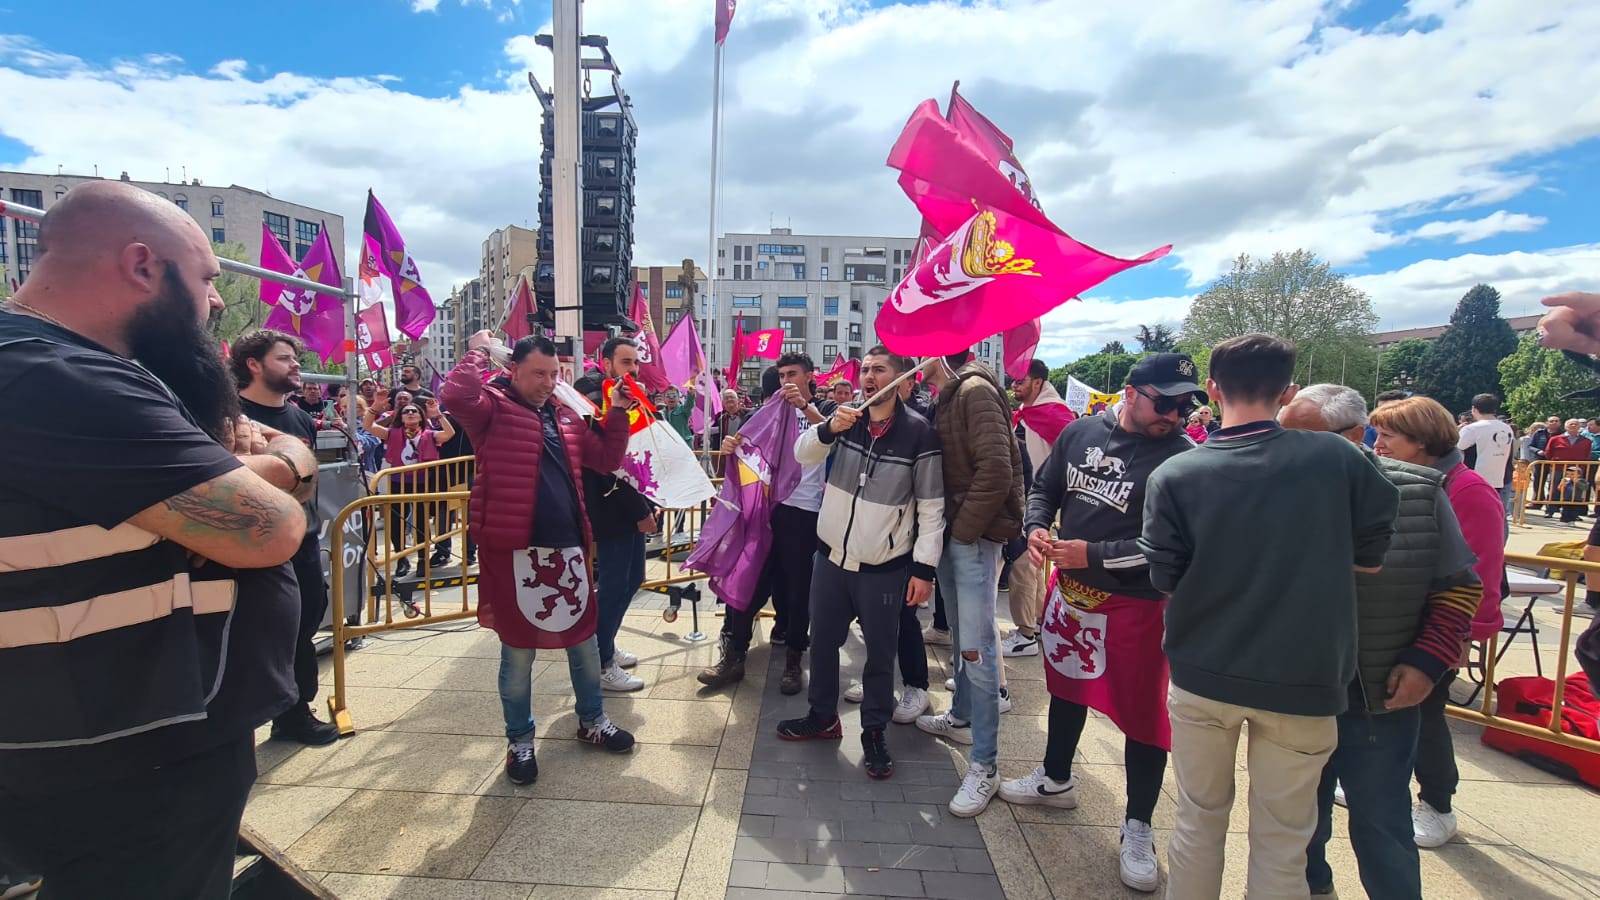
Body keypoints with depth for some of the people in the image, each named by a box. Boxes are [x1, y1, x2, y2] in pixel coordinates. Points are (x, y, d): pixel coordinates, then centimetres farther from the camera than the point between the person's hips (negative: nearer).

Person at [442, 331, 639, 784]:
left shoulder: (565, 415, 13)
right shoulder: (494, 407, -5)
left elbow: (606, 459, 17)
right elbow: (456, 395, -28)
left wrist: (617, 414, 7)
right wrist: (478, 352, -13)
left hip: (567, 546, 6)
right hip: (514, 549, -6)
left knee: (584, 637, 16)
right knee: (518, 650, 8)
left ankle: (592, 720, 37)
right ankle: (520, 740, 27)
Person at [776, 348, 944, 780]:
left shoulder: (918, 432, -12)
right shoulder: (846, 417, 2)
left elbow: (932, 506, -9)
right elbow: (803, 454, -3)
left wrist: (924, 568, -12)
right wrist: (828, 428, -23)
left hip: (884, 567, -4)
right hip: (831, 555, 5)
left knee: (880, 651, 9)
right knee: (822, 641, 17)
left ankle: (875, 731, 29)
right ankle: (822, 716, 38)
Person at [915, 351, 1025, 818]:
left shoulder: (975, 390, -14)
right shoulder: (946, 396, 14)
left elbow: (996, 470, -22)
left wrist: (964, 529, -16)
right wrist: (946, 527, 7)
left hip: (974, 536, -9)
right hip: (950, 531, 9)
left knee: (976, 646, -6)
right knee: (960, 635, 21)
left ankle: (985, 765, 2)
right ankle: (962, 717, 38)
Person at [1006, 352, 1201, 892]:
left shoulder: (1182, 458, -18)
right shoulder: (1080, 433, -3)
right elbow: (1045, 488, 9)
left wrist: (1092, 554, -25)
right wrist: (1035, 527, -10)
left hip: (1134, 603, -5)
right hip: (1069, 588, 5)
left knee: (1142, 713, 6)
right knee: (1066, 685, 22)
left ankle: (1137, 828, 27)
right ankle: (1057, 780, 46)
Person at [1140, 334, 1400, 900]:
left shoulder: (1174, 476, -10)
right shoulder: (1338, 459, -9)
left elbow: (1166, 582, -4)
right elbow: (1371, 559, 2)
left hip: (1201, 675, 0)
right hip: (1302, 682, 0)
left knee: (1199, 820, 18)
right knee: (1281, 841, 15)